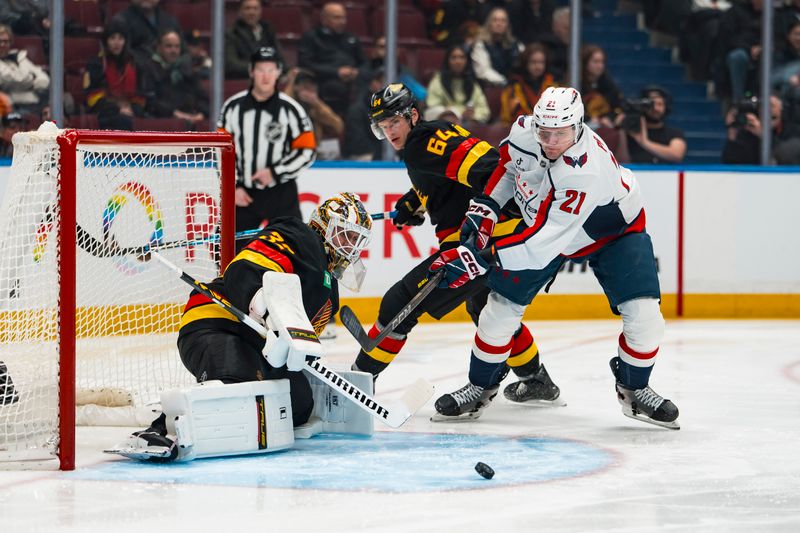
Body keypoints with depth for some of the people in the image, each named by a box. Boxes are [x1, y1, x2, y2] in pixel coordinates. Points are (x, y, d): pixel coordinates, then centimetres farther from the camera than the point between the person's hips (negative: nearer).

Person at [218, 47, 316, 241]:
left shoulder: (291, 109, -7)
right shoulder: (233, 107, -2)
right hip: (243, 194, 2)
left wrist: (275, 172, -15)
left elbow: (307, 152, -6)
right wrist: (233, 186, -3)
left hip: (281, 193, -2)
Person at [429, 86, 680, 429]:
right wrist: (485, 207, -8)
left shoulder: (586, 172, -43)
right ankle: (481, 385, 19)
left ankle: (633, 389, 8)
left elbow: (543, 241, -45)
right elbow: (508, 164, 3)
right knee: (502, 304, -2)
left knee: (643, 316, -18)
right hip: (542, 219, 5)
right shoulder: (525, 132, -25)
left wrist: (478, 260, -46)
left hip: (612, 229, -5)